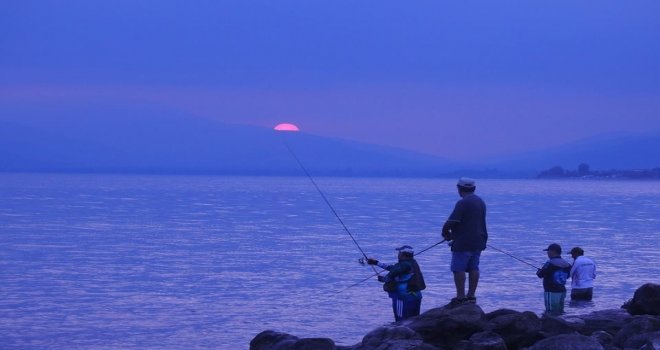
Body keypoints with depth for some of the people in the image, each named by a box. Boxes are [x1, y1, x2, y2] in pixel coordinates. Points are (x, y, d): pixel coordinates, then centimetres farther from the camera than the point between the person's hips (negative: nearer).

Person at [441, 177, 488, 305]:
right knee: (473, 268, 11)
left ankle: (460, 297, -5)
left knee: (458, 269, -3)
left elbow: (452, 222, -21)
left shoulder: (463, 203, -16)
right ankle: (471, 296, 13)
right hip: (478, 241, 9)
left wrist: (445, 233, -1)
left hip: (463, 243, -9)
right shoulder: (480, 202, 13)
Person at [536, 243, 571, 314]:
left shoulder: (550, 264, -17)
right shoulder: (566, 264, 6)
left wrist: (539, 271, 11)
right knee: (560, 312, 15)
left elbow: (540, 275, -14)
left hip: (551, 292, -8)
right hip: (562, 291, 8)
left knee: (551, 313, -5)